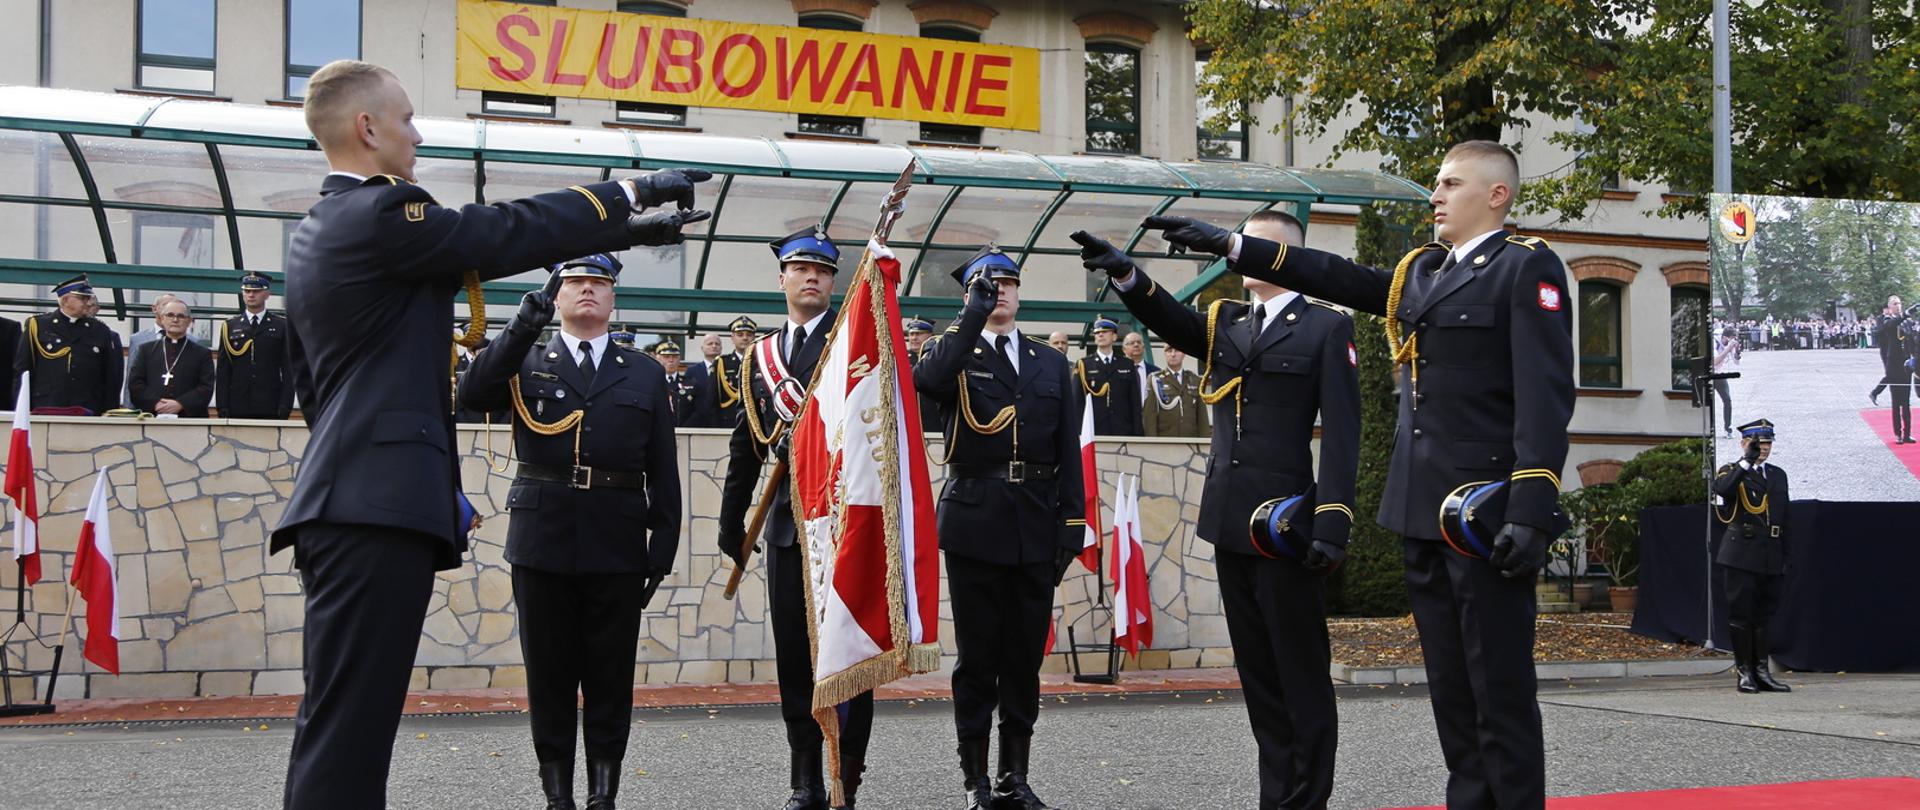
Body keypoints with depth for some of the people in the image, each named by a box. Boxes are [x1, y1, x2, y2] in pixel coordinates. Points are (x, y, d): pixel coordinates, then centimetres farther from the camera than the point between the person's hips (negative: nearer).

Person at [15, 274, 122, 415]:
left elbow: (112, 378, 10)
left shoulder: (101, 331, 10)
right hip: (45, 412, -1)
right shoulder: (37, 325, 6)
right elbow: (20, 371, 6)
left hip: (88, 415, 1)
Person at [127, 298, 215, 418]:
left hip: (189, 418, -1)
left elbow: (206, 388, 1)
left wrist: (180, 404, -14)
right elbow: (135, 383, 8)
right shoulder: (147, 350, 17)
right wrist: (155, 403, -9)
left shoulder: (202, 354, 11)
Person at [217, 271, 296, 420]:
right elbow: (223, 371, 8)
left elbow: (288, 369, 3)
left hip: (271, 409, -1)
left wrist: (285, 406, -6)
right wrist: (222, 407, -1)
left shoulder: (282, 326, 8)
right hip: (237, 408, 1)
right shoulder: (229, 326, 12)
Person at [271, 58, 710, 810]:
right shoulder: (380, 214, -11)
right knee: (348, 727, -11)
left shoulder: (315, 231, 18)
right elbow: (511, 232, -8)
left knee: (337, 722, 11)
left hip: (344, 499, 10)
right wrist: (631, 192, 4)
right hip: (380, 505, -10)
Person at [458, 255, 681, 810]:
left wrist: (664, 546, 1)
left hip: (617, 548, 0)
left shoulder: (645, 374, 11)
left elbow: (663, 471, 8)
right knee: (550, 675, 5)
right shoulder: (526, 362, 10)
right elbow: (472, 395, -11)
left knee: (611, 678, 3)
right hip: (543, 540, 0)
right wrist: (523, 327, -19)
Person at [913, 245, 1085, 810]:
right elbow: (927, 381, -21)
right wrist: (973, 314, -21)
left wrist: (1071, 524, 2)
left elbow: (1069, 451, 9)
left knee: (1026, 656, 7)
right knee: (977, 657, 2)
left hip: (1036, 529, 3)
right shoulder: (954, 353, 5)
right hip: (975, 523, -3)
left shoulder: (1052, 364, 13)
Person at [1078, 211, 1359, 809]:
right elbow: (1172, 320, -6)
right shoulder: (1223, 322, 14)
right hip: (1230, 521, 6)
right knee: (1257, 670, 11)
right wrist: (1126, 274, -25)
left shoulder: (1325, 328, -2)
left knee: (1301, 670, 0)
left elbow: (1341, 433, -8)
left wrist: (1332, 522, -16)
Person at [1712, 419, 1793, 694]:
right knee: (1741, 612, -3)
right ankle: (1744, 672, 1)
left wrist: (1787, 556, 13)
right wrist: (1747, 461, -27)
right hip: (1741, 555, -5)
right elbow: (1722, 489, -24)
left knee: (1764, 614, 7)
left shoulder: (1778, 475, 18)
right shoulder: (1731, 472, 2)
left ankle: (1761, 671, 11)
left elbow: (1785, 518, 19)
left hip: (1770, 557, 5)